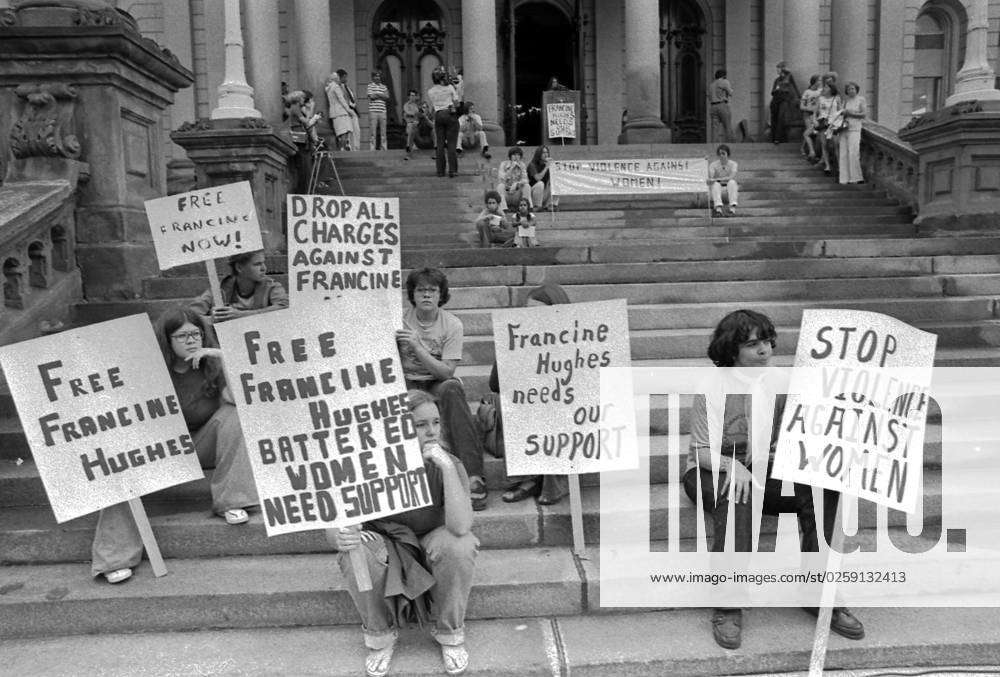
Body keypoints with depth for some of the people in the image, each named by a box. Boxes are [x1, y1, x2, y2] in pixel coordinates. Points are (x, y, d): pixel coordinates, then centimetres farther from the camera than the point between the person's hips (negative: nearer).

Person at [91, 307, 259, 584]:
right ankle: (115, 557, -24)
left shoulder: (211, 364, -6)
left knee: (231, 415, -24)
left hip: (202, 447, 1)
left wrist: (222, 356, -30)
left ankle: (230, 501, -19)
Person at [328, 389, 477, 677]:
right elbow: (333, 528, -20)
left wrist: (448, 467, -42)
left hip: (431, 551, 0)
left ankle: (450, 634, -4)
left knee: (458, 545, -32)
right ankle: (379, 636, -2)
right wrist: (340, 538, -45)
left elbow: (461, 527, -36)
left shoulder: (449, 466, -19)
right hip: (388, 550, 0)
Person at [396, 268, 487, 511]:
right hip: (407, 384, 1)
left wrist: (417, 346, -25)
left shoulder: (452, 325, -6)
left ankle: (472, 475, -37)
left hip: (438, 384, -1)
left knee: (452, 388, -36)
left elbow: (446, 372, -15)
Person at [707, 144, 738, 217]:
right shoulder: (713, 165, -2)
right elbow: (710, 179, -16)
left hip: (730, 187, 0)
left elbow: (732, 177, -22)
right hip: (717, 187, 0)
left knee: (732, 182, -32)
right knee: (715, 184, -33)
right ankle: (718, 209, -51)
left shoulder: (733, 164, -3)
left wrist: (716, 179, -36)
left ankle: (733, 208, -44)